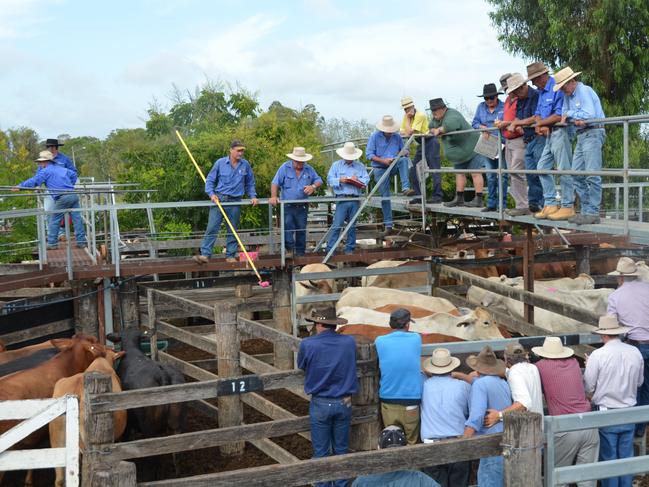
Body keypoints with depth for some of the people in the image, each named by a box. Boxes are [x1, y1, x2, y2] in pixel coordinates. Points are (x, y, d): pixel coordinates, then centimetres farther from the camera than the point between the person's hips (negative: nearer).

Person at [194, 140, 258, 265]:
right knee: (212, 228, -8)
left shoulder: (245, 165, 5)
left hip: (235, 202, 2)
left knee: (232, 230, 7)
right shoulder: (220, 163, -1)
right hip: (219, 199, -1)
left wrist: (253, 196, 5)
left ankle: (230, 255, 16)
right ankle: (205, 254, -10)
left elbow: (250, 184, 17)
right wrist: (211, 193, -9)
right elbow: (210, 180, 5)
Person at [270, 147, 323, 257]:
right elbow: (275, 183, -5)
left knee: (301, 230, 8)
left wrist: (313, 186, -11)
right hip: (288, 205, -3)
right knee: (288, 228, -11)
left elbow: (319, 180, 12)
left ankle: (300, 253, 17)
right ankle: (289, 250, -3)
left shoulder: (309, 169, 7)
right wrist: (273, 196, -19)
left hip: (303, 206, 3)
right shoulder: (285, 168, -2)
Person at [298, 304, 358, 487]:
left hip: (320, 404, -2)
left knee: (321, 452, 10)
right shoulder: (349, 342, -7)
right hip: (344, 403, 2)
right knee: (341, 450, 16)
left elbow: (301, 366, 3)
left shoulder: (307, 345, -14)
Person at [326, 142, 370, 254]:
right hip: (342, 199, -3)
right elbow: (329, 180, 3)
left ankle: (350, 249, 14)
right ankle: (330, 249, -7)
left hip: (355, 200, 3)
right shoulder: (336, 165, 10)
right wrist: (340, 180, -15)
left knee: (352, 226, 6)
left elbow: (366, 180, 7)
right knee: (337, 225, -8)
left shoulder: (360, 166, 15)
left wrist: (358, 180, -12)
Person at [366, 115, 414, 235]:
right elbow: (369, 154, -6)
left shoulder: (397, 137, 6)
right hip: (380, 169, -1)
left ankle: (405, 188, -39)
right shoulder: (375, 136, -1)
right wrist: (383, 160, -18)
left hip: (394, 166, 2)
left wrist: (397, 157, -13)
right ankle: (388, 225, 4)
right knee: (385, 196, -3)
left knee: (404, 160, -31)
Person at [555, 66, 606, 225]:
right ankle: (586, 209, 12)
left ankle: (593, 213, -10)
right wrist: (575, 119, -12)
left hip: (593, 133, -10)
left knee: (592, 175, -11)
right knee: (577, 174, 7)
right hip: (581, 135, 10)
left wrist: (570, 114, -8)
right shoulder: (568, 95, 16)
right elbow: (564, 113, 10)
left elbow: (590, 114, -21)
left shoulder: (585, 91, -11)